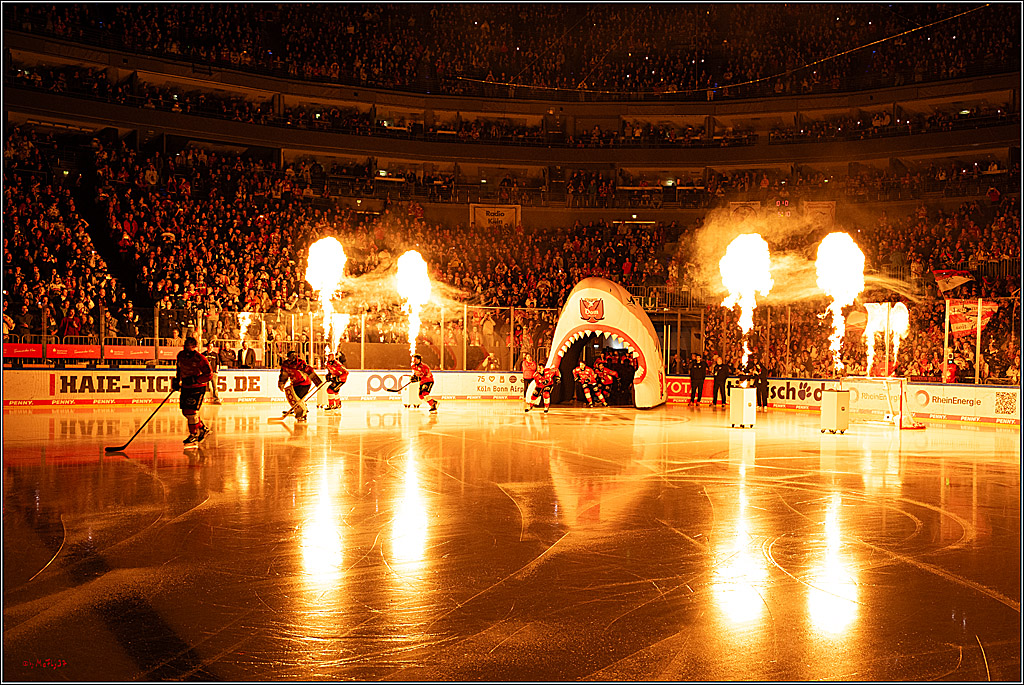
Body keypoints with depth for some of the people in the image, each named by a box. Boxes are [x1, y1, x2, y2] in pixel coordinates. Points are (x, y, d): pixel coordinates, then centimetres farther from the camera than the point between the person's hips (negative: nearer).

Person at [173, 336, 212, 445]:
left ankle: (193, 434, 3)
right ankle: (203, 428, 27)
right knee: (185, 411, 10)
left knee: (191, 411, -11)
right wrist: (177, 380, 15)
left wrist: (194, 380, -25)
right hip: (185, 387, 7)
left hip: (197, 388, -7)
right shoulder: (181, 355, 1)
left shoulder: (200, 359, -20)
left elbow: (209, 374, -19)